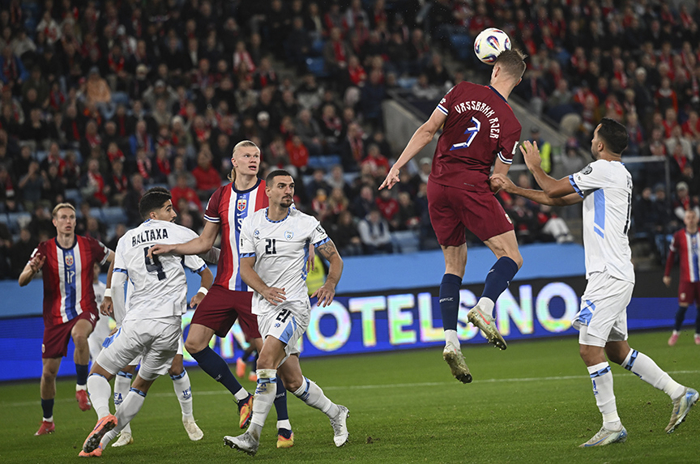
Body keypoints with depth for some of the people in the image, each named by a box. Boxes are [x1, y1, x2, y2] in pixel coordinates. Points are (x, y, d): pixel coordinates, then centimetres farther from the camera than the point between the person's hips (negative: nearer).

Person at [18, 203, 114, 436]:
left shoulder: (89, 245, -3)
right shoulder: (44, 250, -5)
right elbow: (22, 281, -11)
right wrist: (31, 269, -33)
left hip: (84, 311, -1)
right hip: (55, 317, 1)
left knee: (79, 334, -37)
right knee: (48, 371, 2)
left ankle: (81, 388, -22)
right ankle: (47, 421, 23)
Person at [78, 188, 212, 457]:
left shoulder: (126, 240, 13)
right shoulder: (182, 234, 10)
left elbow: (116, 286, 6)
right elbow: (207, 275, 11)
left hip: (136, 322, -1)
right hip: (170, 326, 1)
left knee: (99, 373, 12)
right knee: (142, 385, 16)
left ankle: (104, 415, -20)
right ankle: (103, 440, 5)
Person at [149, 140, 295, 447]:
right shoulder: (220, 197, 9)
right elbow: (204, 243, 17)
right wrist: (171, 248, 7)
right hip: (225, 285, 5)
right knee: (194, 343, -4)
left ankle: (284, 425, 2)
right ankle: (242, 397, 12)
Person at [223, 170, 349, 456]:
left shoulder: (306, 224, -3)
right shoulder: (251, 224, 6)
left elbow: (335, 258, 4)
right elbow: (246, 268, 2)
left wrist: (330, 285, -16)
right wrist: (265, 290, -18)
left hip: (294, 306, -5)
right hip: (265, 309, 5)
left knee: (266, 362, -23)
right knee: (292, 381, 7)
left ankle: (253, 436, -23)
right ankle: (336, 413, 32)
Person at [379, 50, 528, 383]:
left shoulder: (462, 92, 3)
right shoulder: (510, 124, -1)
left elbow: (427, 130, 2)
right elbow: (498, 180, 1)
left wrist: (398, 166, 8)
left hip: (438, 186, 4)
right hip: (472, 187, -4)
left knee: (454, 265, 12)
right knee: (511, 256, 2)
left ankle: (450, 340, -1)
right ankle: (484, 308, -25)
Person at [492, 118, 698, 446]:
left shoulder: (604, 169, -11)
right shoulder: (618, 174, 18)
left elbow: (553, 189, -5)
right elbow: (558, 199, 23)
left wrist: (535, 167, 15)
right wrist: (513, 189, 24)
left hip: (609, 275, -10)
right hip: (615, 274, 10)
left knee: (590, 350, -9)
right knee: (615, 350, 15)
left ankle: (612, 425, -6)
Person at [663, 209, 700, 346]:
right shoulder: (679, 236, -1)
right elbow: (671, 255, 5)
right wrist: (667, 275, 4)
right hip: (686, 278, -2)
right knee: (683, 306, -8)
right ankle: (676, 332, 9)